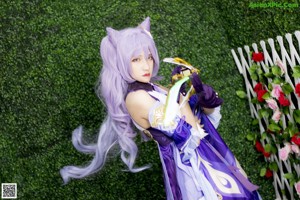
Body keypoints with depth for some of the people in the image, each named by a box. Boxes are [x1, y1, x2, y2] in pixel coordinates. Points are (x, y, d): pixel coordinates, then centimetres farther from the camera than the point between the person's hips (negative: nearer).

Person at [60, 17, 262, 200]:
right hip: (192, 167, -9)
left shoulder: (152, 89, 7)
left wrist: (205, 99, -13)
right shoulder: (136, 98, -19)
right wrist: (181, 91, -12)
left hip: (204, 159, 9)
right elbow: (189, 134, -23)